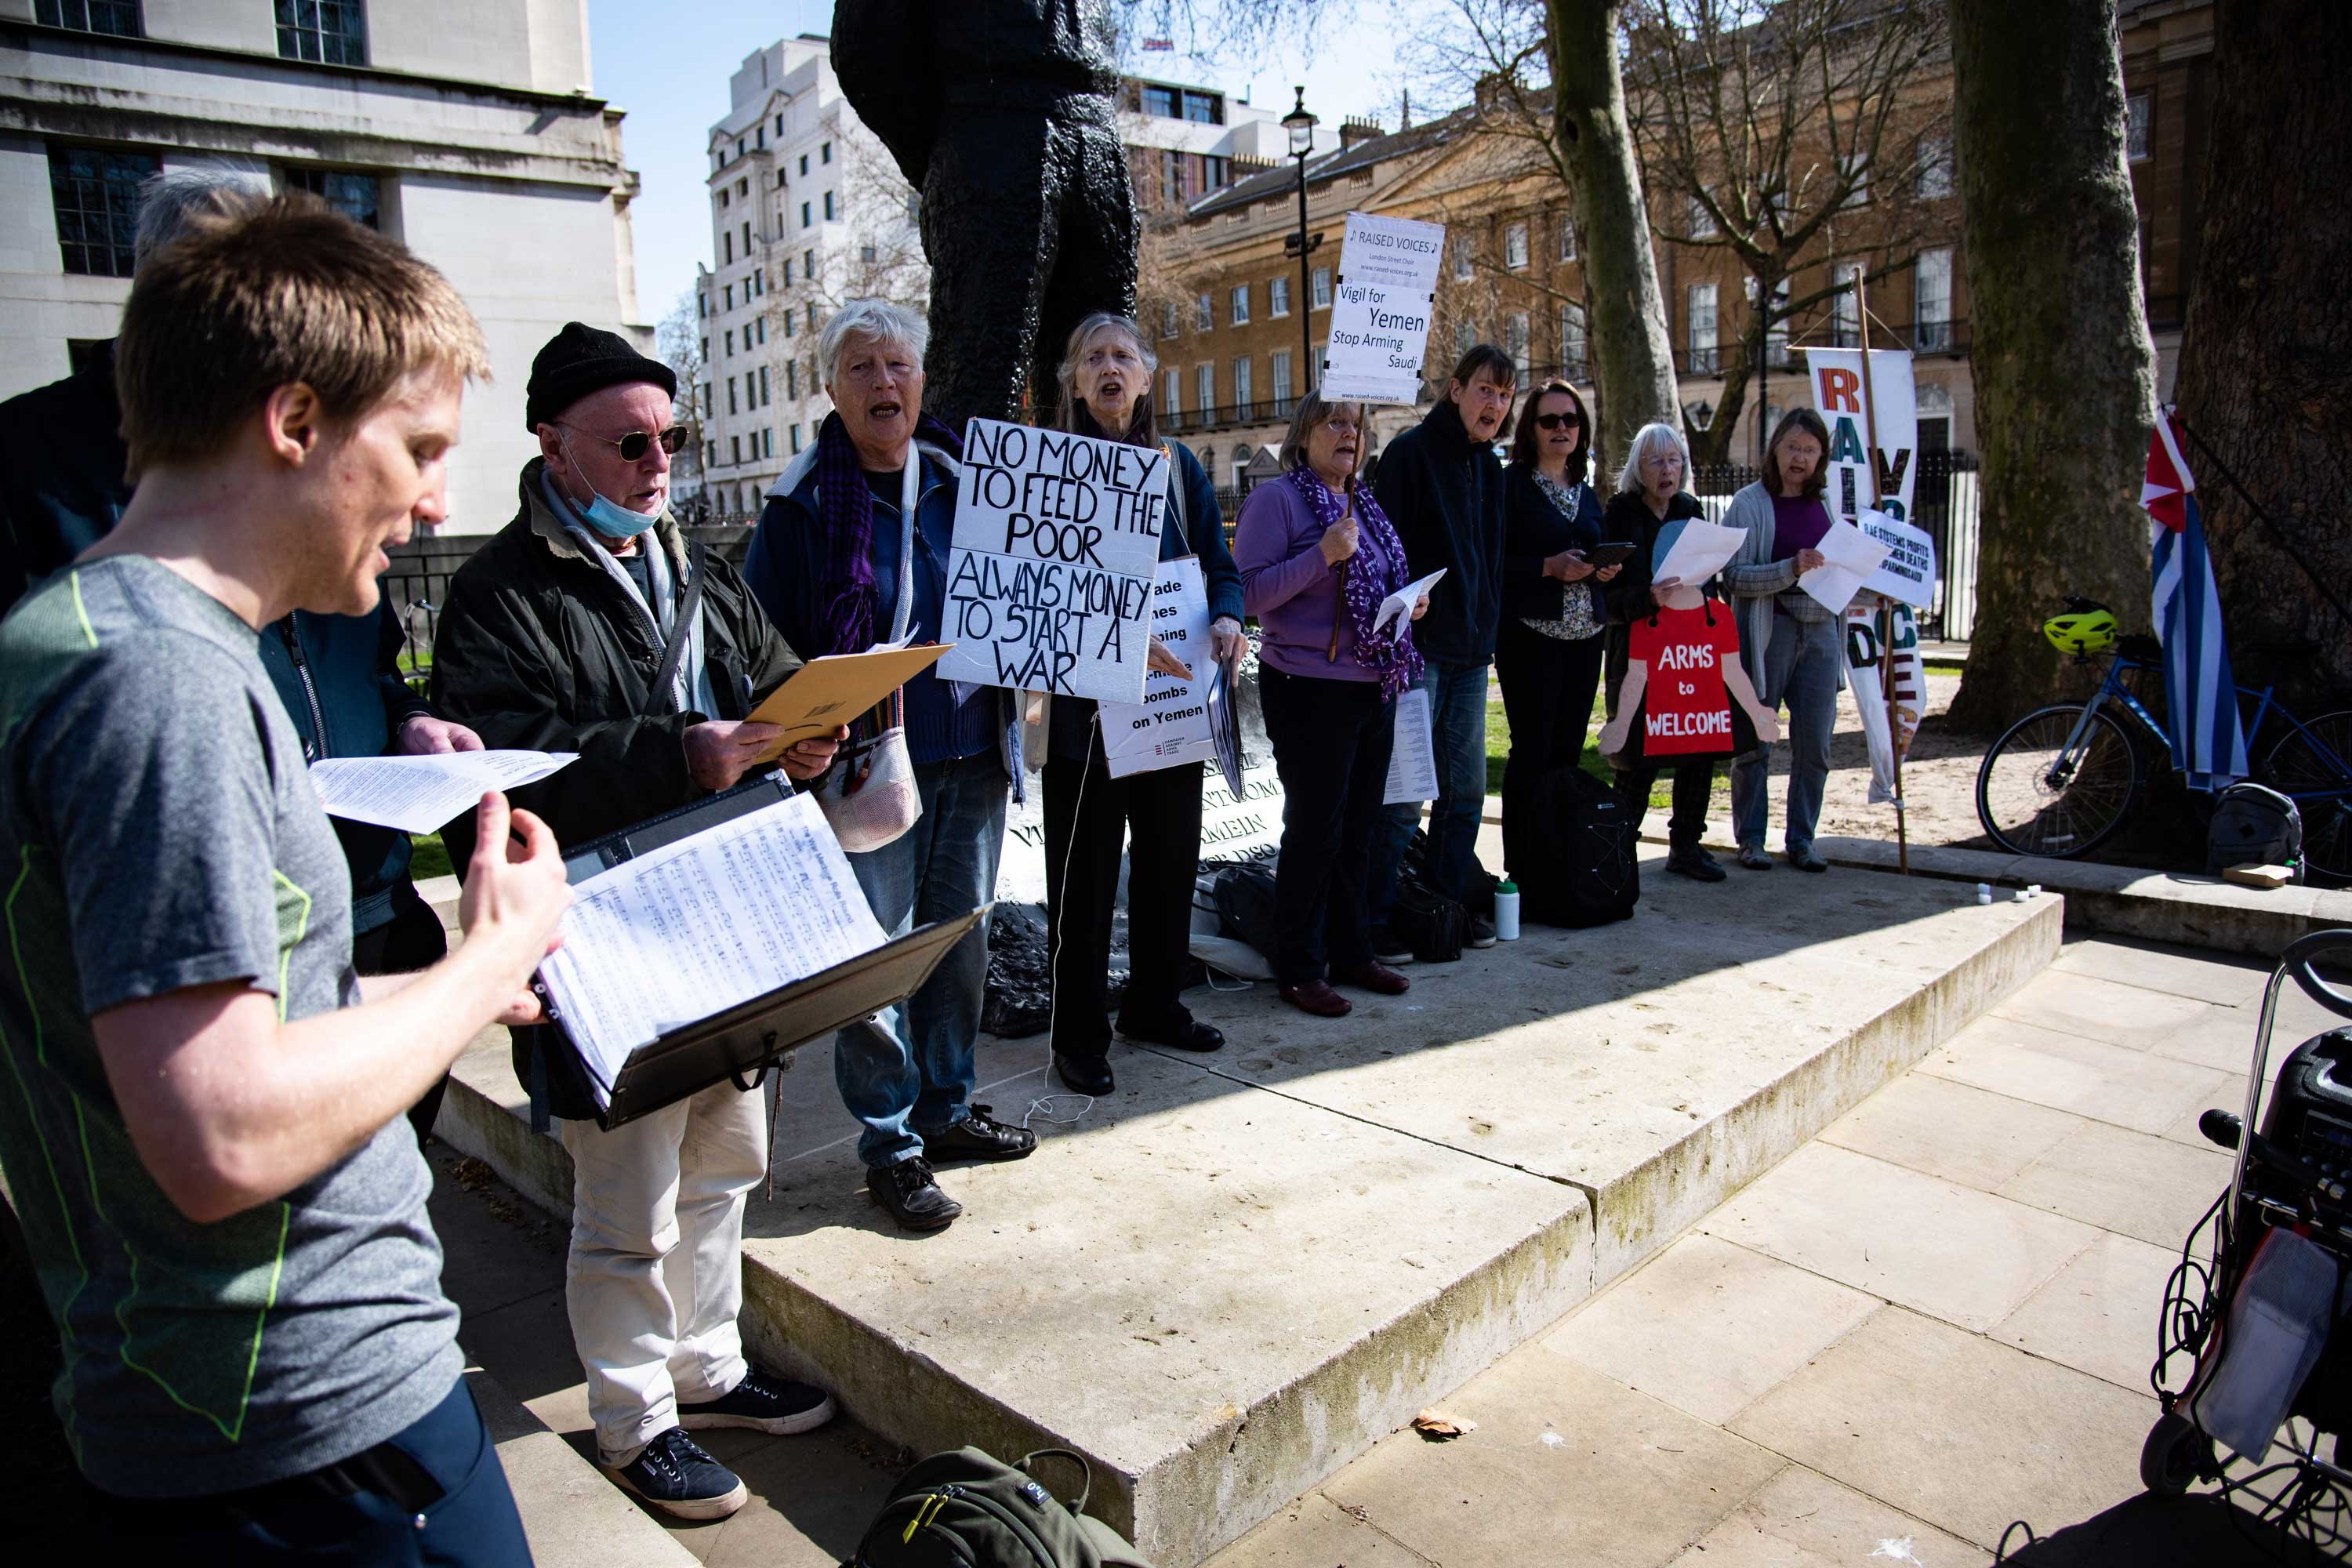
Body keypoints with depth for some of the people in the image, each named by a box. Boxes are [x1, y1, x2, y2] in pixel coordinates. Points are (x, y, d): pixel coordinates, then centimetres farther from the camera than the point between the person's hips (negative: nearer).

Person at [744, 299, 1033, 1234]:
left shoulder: (962, 481, 7)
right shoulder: (804, 504, -5)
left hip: (972, 753, 5)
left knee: (960, 937, 14)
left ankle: (947, 1109, 32)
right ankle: (889, 1146, 15)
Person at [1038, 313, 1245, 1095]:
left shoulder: (1179, 466, 10)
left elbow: (1221, 567, 10)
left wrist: (1226, 619, -13)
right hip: (1086, 702, -5)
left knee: (1171, 854, 14)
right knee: (1086, 868, 1)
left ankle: (1155, 1004, 31)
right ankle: (1079, 1032, 13)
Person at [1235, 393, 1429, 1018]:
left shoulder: (1365, 504, 14)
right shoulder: (1277, 499, -9)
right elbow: (1248, 593, -18)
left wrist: (1411, 604, 3)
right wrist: (1323, 554, -24)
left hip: (1374, 687, 8)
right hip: (1309, 690, -8)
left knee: (1358, 828, 14)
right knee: (1314, 830, -2)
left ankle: (1351, 952, 26)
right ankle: (1298, 969, 9)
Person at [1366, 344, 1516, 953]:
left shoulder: (1489, 465, 15)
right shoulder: (1411, 452, -7)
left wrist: (1487, 629, 15)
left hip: (1472, 649, 8)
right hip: (1419, 645, -8)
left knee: (1466, 787, 12)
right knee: (1404, 790, -6)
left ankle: (1450, 901, 24)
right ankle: (1375, 917, 4)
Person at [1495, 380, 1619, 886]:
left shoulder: (1586, 493, 18)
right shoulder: (1512, 483, -3)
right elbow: (1492, 562, -9)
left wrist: (1606, 571, 3)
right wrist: (1549, 567, -19)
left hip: (1584, 634, 6)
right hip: (1530, 632, -6)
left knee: (1568, 749, 7)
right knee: (1532, 750, -6)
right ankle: (1521, 868, 1)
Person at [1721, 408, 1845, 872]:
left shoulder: (1827, 505, 12)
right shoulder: (1750, 504, -3)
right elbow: (1734, 577, -12)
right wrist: (1790, 569, -23)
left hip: (1821, 632, 4)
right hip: (1768, 632, -4)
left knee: (1815, 744, 5)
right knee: (1755, 743, 3)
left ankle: (1802, 839, 17)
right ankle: (1751, 839, 14)